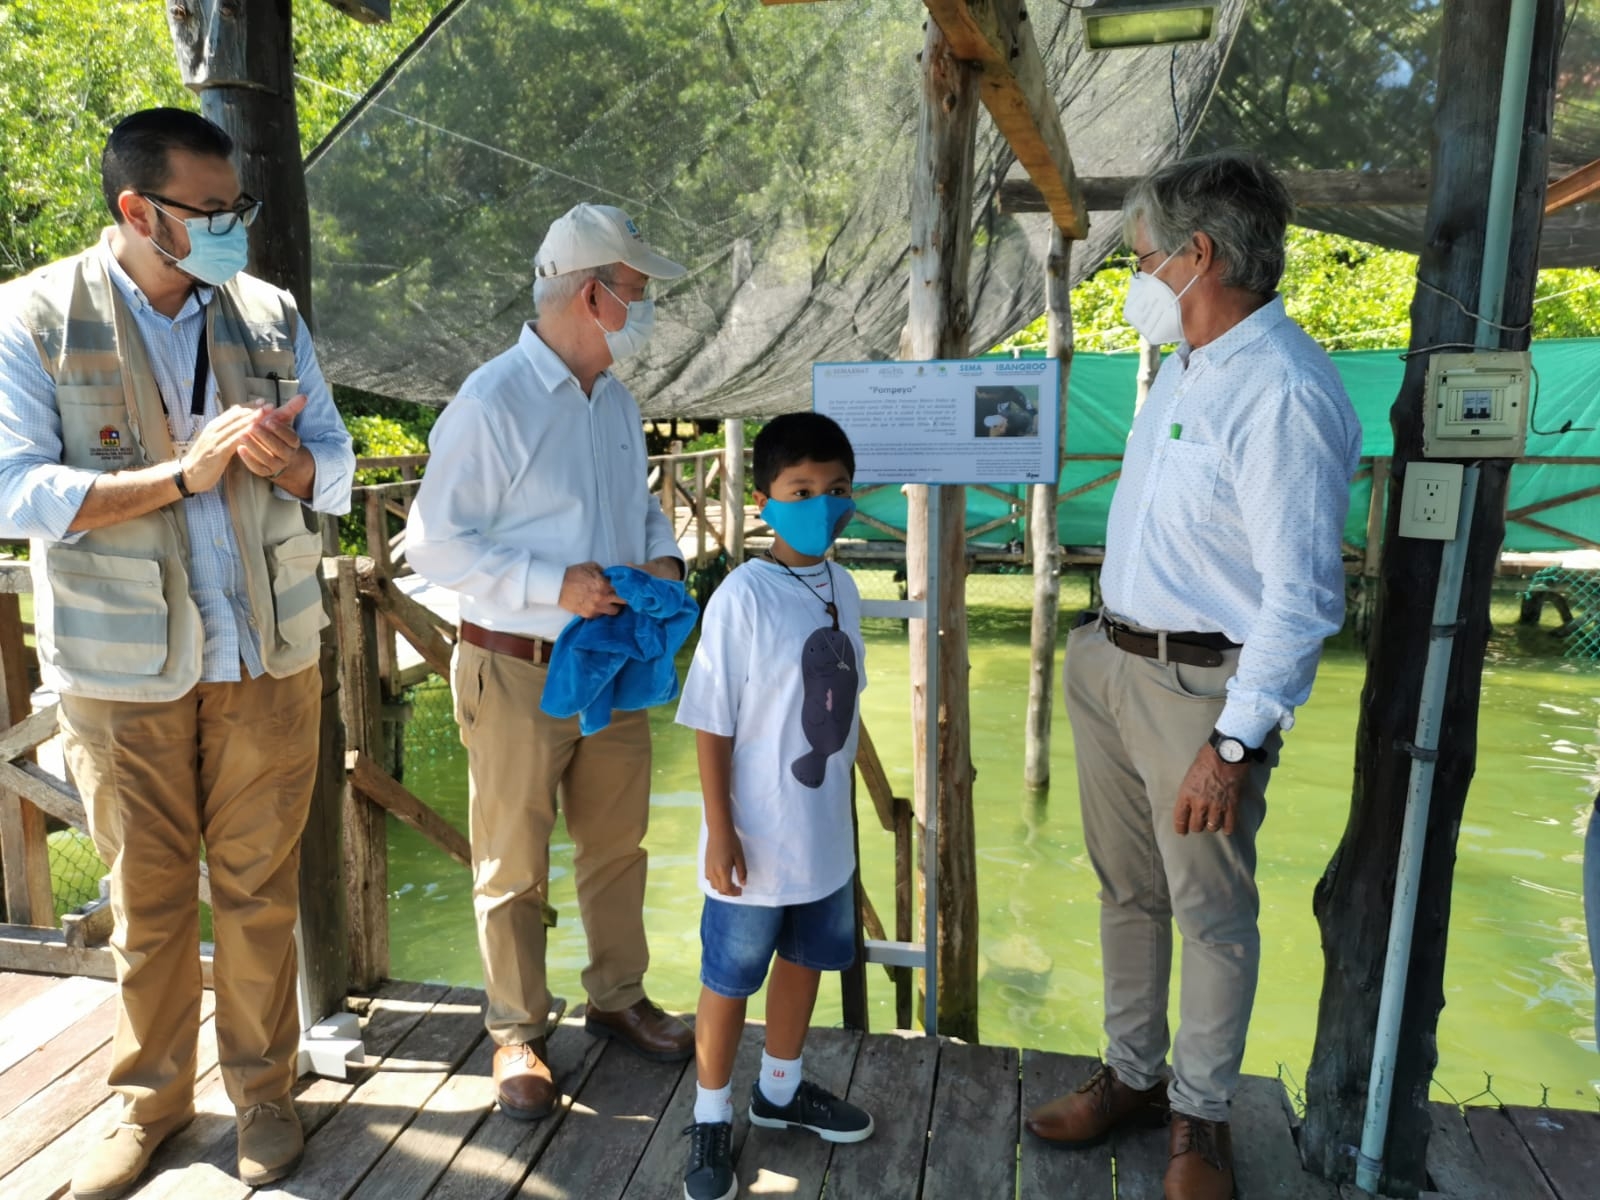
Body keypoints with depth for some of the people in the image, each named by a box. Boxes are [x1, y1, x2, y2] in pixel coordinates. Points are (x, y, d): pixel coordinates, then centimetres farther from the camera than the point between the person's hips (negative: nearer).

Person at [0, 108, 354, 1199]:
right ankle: (152, 1098, 33)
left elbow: (336, 469, 7)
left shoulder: (270, 314, 5)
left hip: (268, 656, 2)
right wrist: (183, 472, -21)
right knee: (148, 894, 11)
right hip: (122, 666, -1)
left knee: (260, 888, 10)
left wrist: (285, 459, -16)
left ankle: (264, 1090, 29)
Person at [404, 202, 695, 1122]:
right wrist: (553, 585, -24)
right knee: (514, 865, 9)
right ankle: (518, 1033, 28)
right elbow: (434, 542, -17)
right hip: (519, 673, -7)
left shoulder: (617, 400, 8)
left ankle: (619, 997, 38)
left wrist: (663, 552, 0)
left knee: (618, 846, 19)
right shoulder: (493, 402, -16)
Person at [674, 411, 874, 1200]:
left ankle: (780, 1092, 45)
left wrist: (855, 793, 16)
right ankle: (711, 1121, 32)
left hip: (826, 832, 7)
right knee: (730, 979, 11)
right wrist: (720, 831, -17)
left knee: (806, 960, 23)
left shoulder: (842, 588, 0)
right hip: (758, 838, -7)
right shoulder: (743, 596, -20)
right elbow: (712, 725, -17)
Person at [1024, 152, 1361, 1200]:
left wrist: (1237, 742, -21)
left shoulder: (1283, 391, -20)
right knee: (1128, 890, 18)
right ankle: (1131, 1075, 36)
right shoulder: (1183, 368, 10)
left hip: (1201, 684, -9)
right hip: (1110, 661, 9)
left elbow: (1304, 592, -22)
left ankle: (1200, 1116, 28)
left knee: (1211, 914, 8)